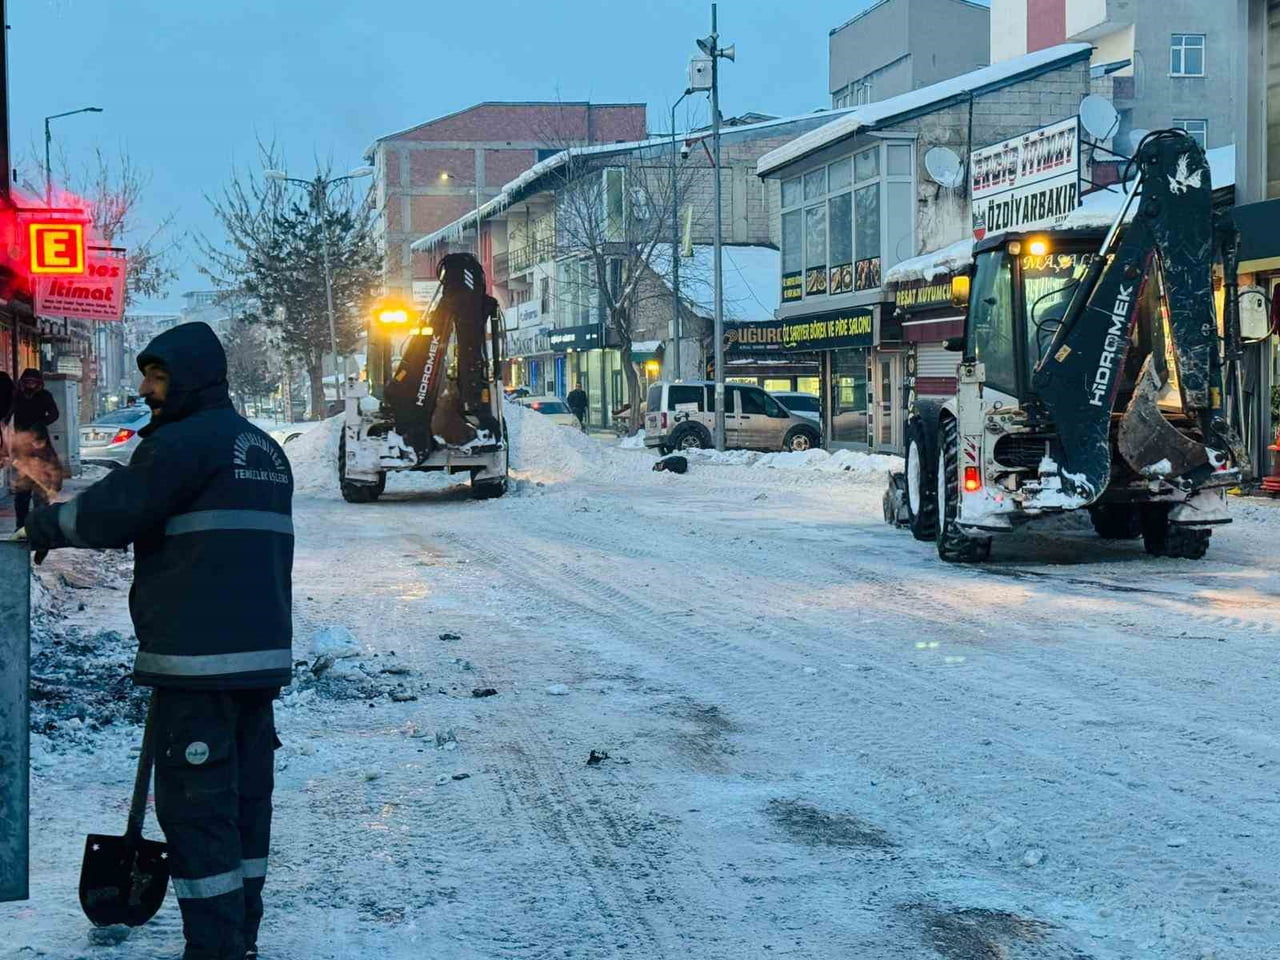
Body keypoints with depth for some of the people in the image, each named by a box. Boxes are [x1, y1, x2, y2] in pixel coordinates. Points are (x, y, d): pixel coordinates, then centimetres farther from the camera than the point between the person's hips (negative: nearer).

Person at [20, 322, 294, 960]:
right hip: (262, 656, 9)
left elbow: (111, 512, -11)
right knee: (246, 798, 13)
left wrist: (46, 525, 8)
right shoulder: (265, 450, 18)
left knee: (195, 805, -5)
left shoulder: (184, 442, -11)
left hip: (198, 662, -9)